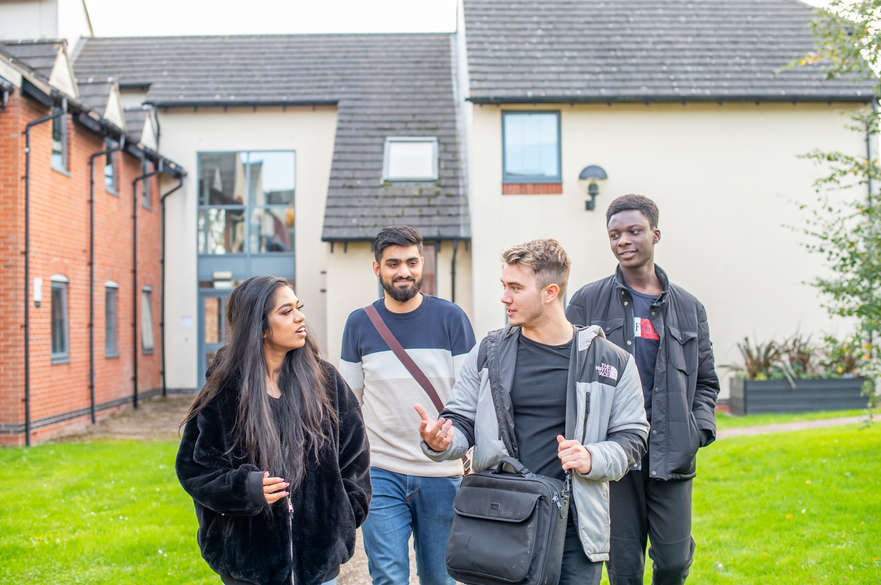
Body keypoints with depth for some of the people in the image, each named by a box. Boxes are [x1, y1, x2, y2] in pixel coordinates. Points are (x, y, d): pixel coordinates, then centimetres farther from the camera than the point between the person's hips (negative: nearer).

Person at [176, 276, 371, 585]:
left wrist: (342, 520, 3)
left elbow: (354, 453, 8)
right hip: (249, 553, -2)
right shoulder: (225, 393, -5)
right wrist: (246, 488, -19)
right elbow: (194, 467, -2)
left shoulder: (326, 381, 1)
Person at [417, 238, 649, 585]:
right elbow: (461, 422, 9)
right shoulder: (489, 353, 6)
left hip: (574, 530, -1)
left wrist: (592, 459, -14)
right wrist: (441, 441, -13)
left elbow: (631, 437, 5)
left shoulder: (610, 361, 2)